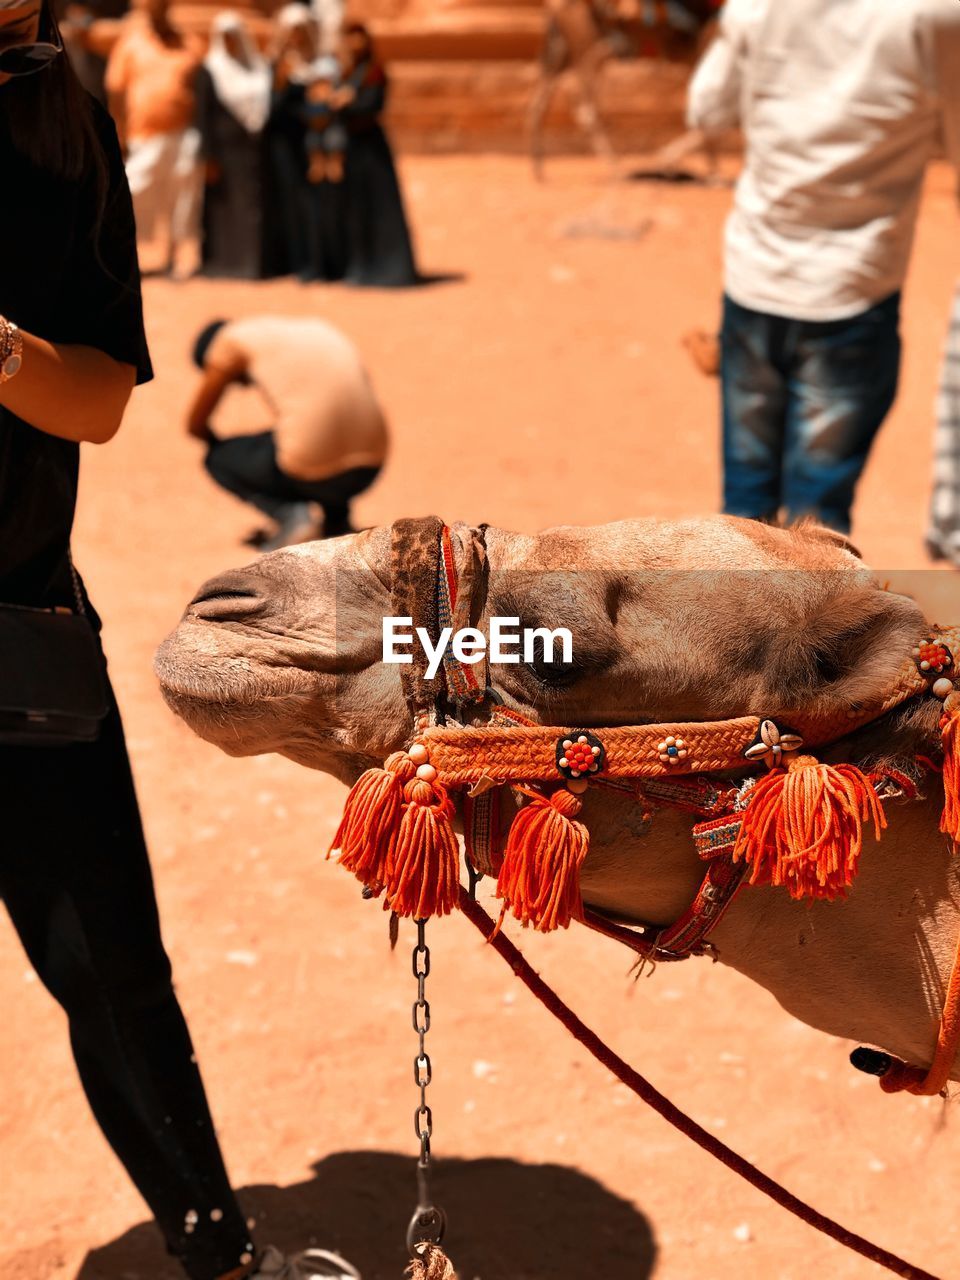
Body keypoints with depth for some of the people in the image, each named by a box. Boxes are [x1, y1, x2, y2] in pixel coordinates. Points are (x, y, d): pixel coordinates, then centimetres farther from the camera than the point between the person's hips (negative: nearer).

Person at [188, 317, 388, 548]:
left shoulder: (232, 338, 8)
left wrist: (221, 447, 37)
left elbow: (195, 424, 15)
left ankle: (289, 515, -1)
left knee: (217, 458, 21)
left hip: (312, 474, -6)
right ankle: (337, 521, 20)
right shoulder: (316, 328, 25)